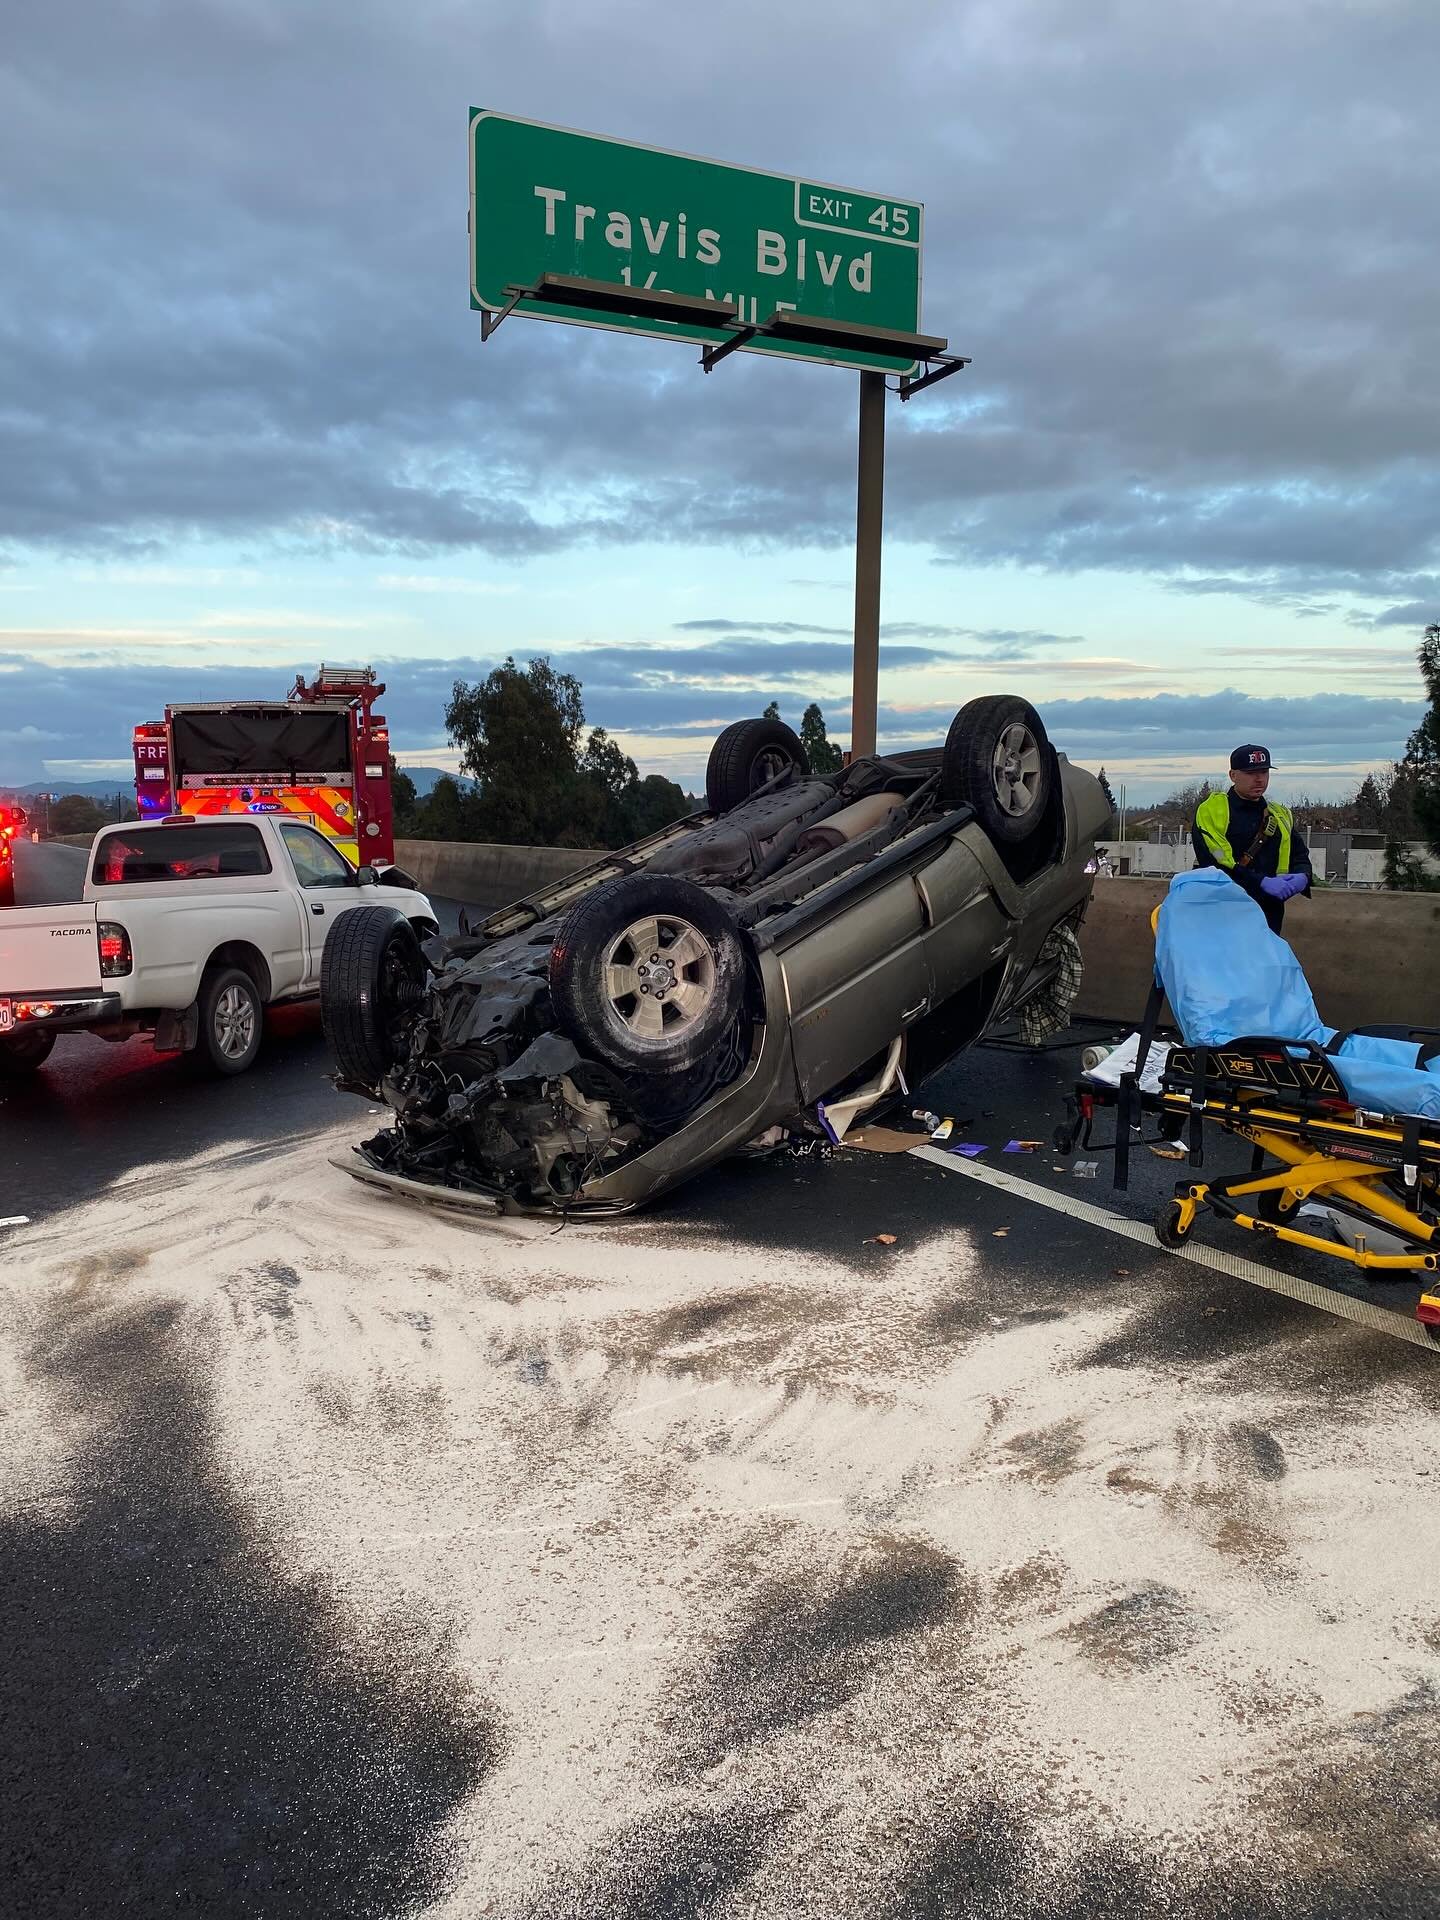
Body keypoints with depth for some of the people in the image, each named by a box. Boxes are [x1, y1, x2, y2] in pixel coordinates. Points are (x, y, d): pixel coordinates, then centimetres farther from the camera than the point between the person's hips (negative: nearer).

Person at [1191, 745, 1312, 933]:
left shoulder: (1280, 815, 15)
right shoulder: (1211, 810, -5)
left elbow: (1300, 856, 19)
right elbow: (1213, 863, -16)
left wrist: (1303, 876, -6)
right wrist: (1262, 882, -22)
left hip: (1268, 915, 5)